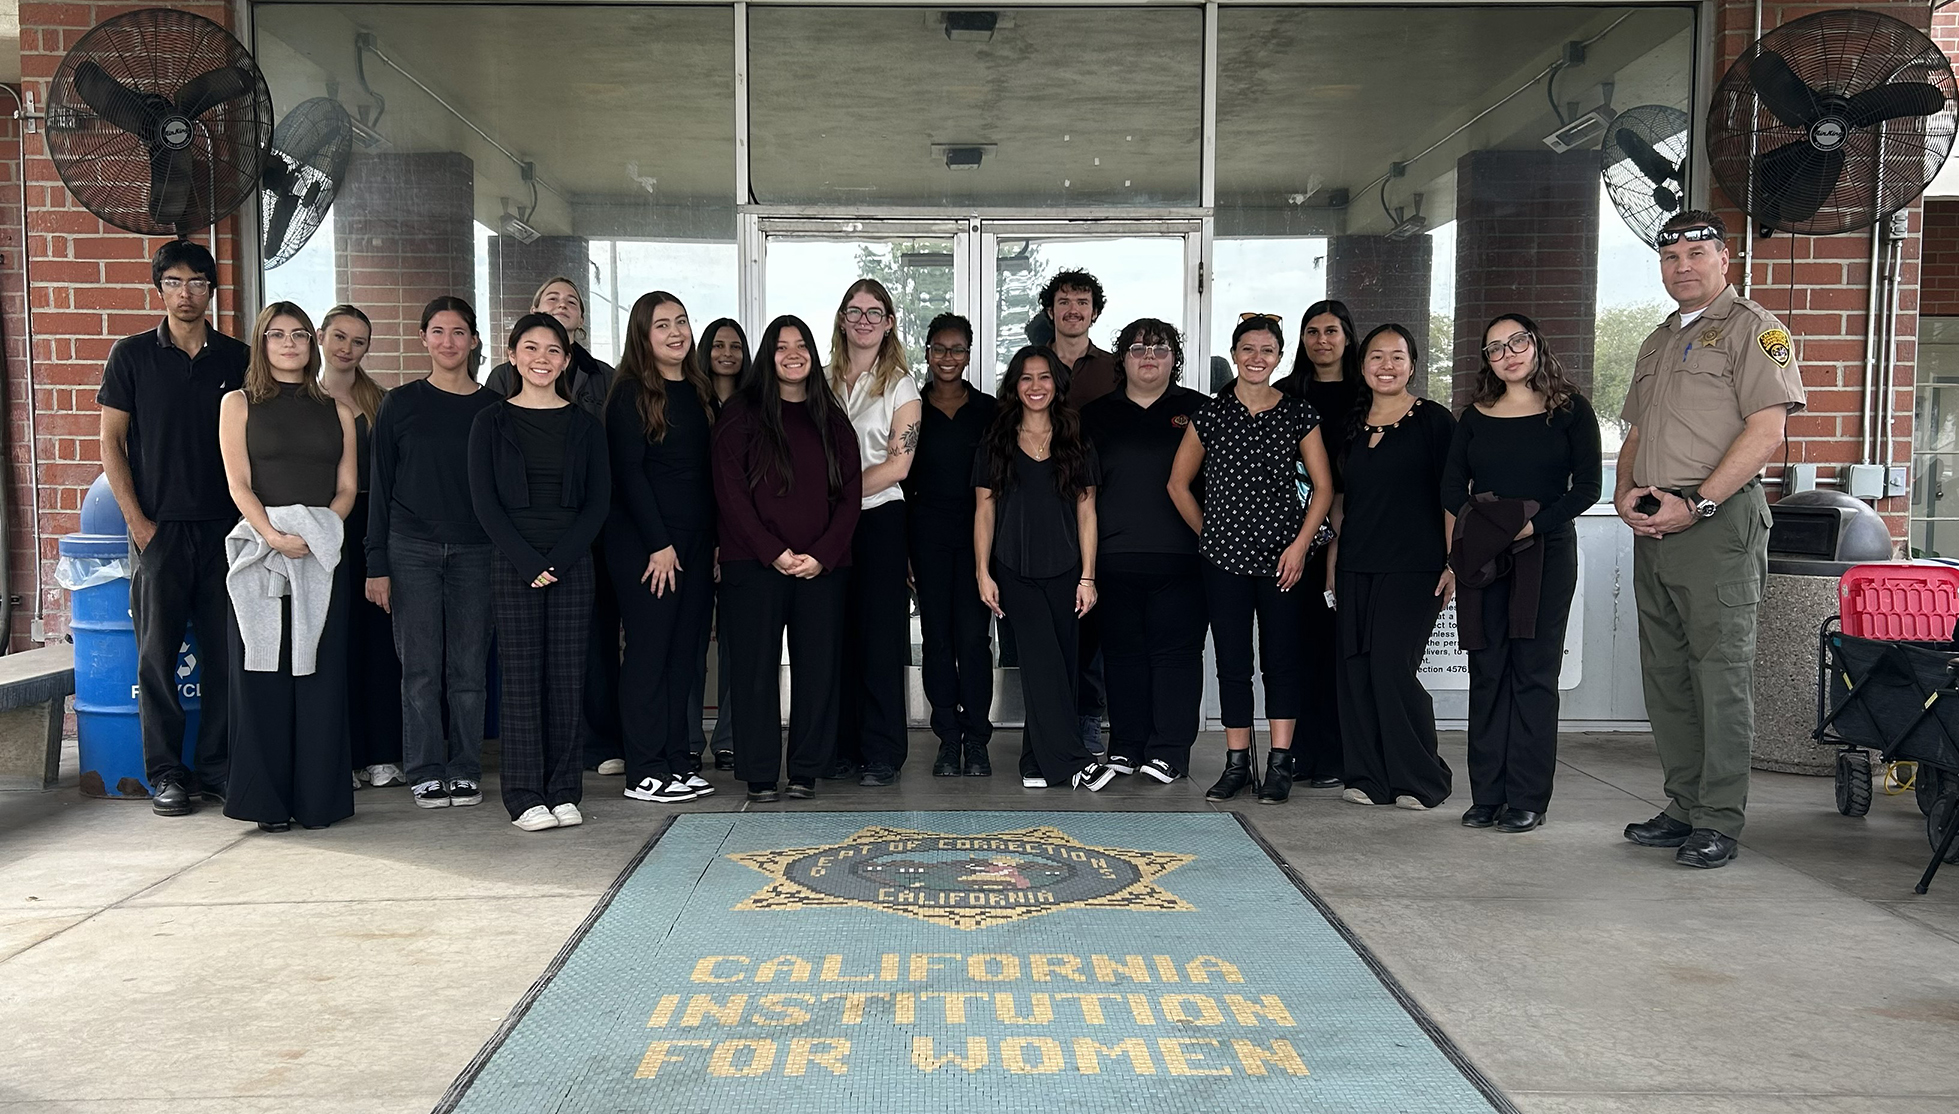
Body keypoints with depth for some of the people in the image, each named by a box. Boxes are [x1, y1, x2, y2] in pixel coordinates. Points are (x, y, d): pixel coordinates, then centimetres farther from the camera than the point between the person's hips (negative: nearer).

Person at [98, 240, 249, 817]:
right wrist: (138, 520, -6)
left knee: (225, 651, 3)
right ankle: (165, 773, 9)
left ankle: (216, 768, 13)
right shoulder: (132, 354, 4)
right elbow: (111, 444, 3)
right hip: (158, 527, -2)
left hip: (224, 527, 2)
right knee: (158, 652, 1)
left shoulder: (237, 358, 9)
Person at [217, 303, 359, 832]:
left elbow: (347, 488, 9)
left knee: (319, 674, 0)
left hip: (321, 554, 1)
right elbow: (238, 483, -1)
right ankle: (267, 801, 7)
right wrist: (273, 535, -16)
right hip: (258, 550, -1)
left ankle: (318, 798, 7)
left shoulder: (336, 410, 14)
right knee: (262, 673, -1)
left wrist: (315, 532, -9)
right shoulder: (240, 404, 9)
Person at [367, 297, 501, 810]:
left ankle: (466, 772, 13)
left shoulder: (493, 407, 7)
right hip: (412, 550, -1)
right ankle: (426, 773, 10)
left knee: (470, 668, 3)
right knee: (421, 668, 1)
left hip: (475, 553, 1)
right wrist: (377, 563, -1)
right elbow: (380, 485, 5)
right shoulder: (401, 403, 5)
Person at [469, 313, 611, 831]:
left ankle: (564, 792, 12)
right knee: (521, 677, -1)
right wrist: (527, 561, -11)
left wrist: (559, 559, -9)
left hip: (572, 564, 1)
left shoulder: (585, 425, 8)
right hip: (514, 565, -1)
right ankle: (525, 796, 5)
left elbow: (598, 502, 3)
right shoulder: (492, 422, 4)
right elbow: (485, 502, -1)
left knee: (567, 677, 3)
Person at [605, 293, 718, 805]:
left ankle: (677, 761, 16)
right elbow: (628, 472, -11)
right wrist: (658, 543, -15)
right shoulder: (631, 393, -5)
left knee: (684, 653, 8)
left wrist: (717, 540, 8)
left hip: (695, 540, 6)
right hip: (644, 542, -6)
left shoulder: (700, 392, 15)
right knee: (649, 652, -3)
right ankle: (644, 772, 4)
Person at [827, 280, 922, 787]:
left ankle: (882, 754, 4)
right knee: (837, 635, 5)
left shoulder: (900, 386, 2)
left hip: (879, 519, -3)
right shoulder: (824, 381, 13)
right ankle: (843, 747, 14)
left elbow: (897, 465, -7)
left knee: (879, 637, -2)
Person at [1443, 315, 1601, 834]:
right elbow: (1451, 485, 8)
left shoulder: (1571, 411, 3)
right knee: (1487, 670, 4)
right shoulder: (1475, 415, 12)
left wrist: (1535, 524, -16)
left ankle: (1528, 799, 3)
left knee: (1534, 670, -3)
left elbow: (1587, 486, -4)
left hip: (1547, 551, -3)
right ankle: (1487, 795, 11)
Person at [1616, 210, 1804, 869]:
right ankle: (1683, 809, 18)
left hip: (1719, 522, -8)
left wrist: (1695, 504, -17)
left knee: (1721, 673, -5)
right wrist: (1625, 493, 4)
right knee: (1665, 675, 10)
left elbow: (1765, 432, -12)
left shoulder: (1752, 328, -2)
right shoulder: (1657, 344, 22)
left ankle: (1719, 822, 0)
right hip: (1653, 527, 8)